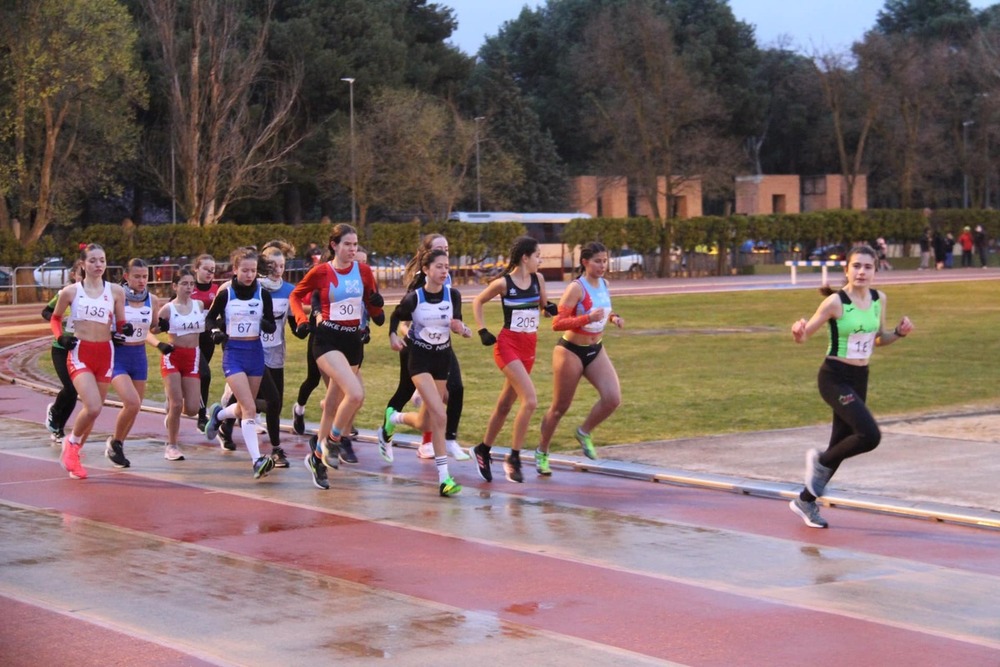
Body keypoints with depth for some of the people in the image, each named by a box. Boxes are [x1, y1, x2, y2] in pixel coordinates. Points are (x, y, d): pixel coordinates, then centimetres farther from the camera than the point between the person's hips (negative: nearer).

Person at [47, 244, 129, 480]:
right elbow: (55, 318, 13)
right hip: (80, 354, -3)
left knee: (93, 409, 9)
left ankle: (73, 452, 30)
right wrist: (61, 337, -5)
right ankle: (71, 443, 8)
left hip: (105, 354, 3)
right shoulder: (70, 291, -1)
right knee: (93, 408, -20)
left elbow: (120, 324, 12)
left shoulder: (116, 291, 4)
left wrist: (124, 329, -11)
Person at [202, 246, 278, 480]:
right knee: (250, 408, -17)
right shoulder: (225, 294, -7)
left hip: (255, 353, 4)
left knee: (245, 408, 15)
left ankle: (218, 414, 48)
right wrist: (216, 331, -15)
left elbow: (272, 326, 4)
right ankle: (257, 460, -20)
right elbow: (210, 318, 6)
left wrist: (266, 324, -18)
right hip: (233, 353, -4)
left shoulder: (263, 294, -1)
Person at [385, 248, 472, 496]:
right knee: (440, 416, -20)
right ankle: (444, 478, -16)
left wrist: (461, 328, -17)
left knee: (425, 424, 11)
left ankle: (394, 418, 45)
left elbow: (457, 323, 5)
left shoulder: (453, 295, -6)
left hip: (442, 358, 4)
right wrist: (393, 336, -13)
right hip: (419, 358, -4)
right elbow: (396, 317, 5)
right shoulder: (414, 298, -12)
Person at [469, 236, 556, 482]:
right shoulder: (503, 283, -10)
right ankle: (514, 458, -9)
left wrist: (550, 309, -6)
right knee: (530, 400, -19)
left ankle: (483, 451, 33)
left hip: (529, 347, 6)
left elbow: (542, 306, 16)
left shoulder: (538, 279, 3)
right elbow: (478, 301, 4)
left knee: (505, 405, 15)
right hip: (508, 345, -6)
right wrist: (482, 331, -4)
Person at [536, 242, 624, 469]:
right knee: (560, 407, 5)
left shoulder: (604, 284, 2)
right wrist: (589, 318, -35)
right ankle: (542, 452, 25)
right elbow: (557, 324, -25)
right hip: (571, 351, -6)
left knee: (613, 398, -12)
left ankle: (584, 432, 13)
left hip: (596, 350, 6)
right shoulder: (576, 288, -20)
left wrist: (612, 317, 0)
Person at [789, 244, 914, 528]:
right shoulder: (835, 302, -14)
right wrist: (798, 331, -31)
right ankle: (821, 461, 5)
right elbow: (804, 335, -8)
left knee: (840, 444, 13)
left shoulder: (879, 299, 4)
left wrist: (899, 332, -2)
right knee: (870, 435, -22)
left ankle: (806, 500, 30)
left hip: (860, 378, 7)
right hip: (835, 377, -7)